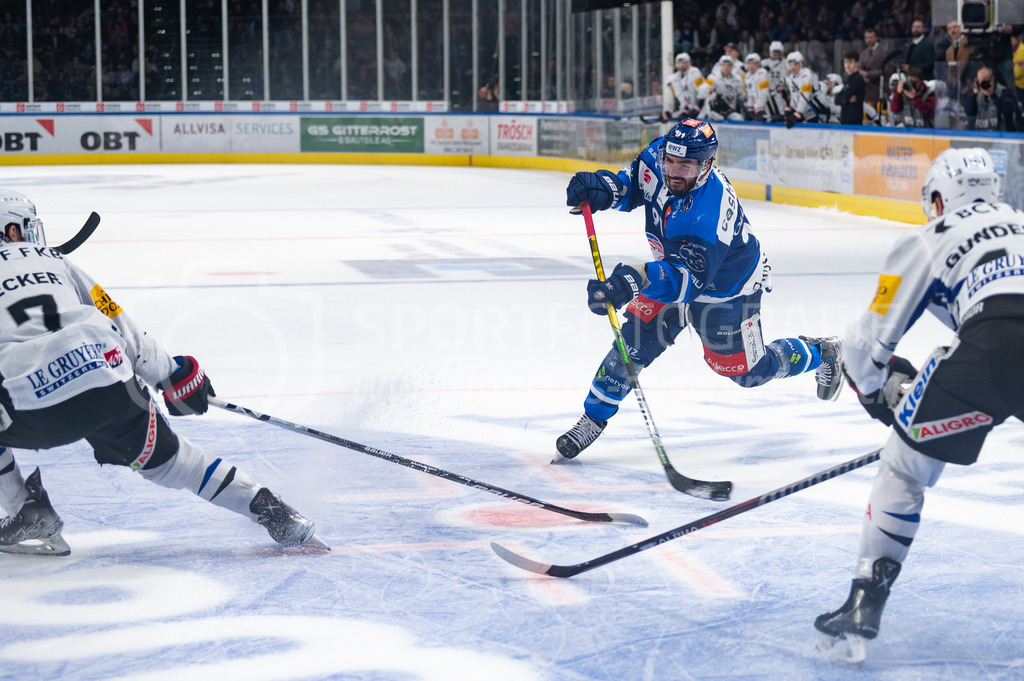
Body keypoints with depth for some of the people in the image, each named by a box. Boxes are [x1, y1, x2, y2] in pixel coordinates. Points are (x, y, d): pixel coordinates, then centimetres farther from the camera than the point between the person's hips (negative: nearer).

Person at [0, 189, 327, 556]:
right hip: (108, 384, 4)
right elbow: (119, 325, 23)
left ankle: (29, 516, 17)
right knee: (162, 455, 23)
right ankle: (266, 507, 17)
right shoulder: (53, 260, 25)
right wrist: (172, 373, 32)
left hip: (30, 407, -4)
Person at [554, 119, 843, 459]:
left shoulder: (708, 216, -44)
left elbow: (687, 278, -50)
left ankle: (821, 355, 37)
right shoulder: (659, 157, -22)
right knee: (635, 340, -9)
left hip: (726, 288, -6)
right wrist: (603, 188, -26)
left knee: (748, 371, 11)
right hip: (676, 265, 6)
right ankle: (593, 418, 4)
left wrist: (636, 280, -67)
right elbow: (633, 183, -3)